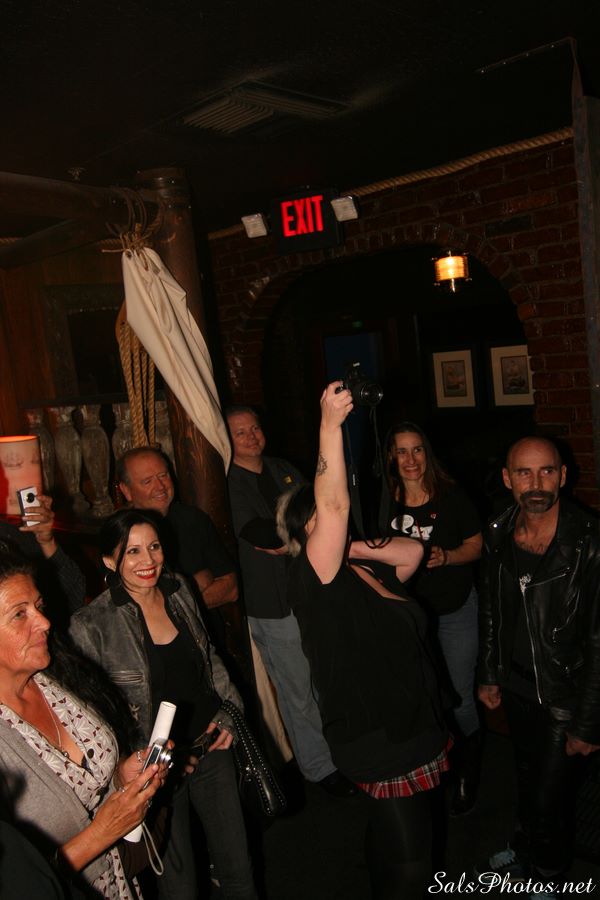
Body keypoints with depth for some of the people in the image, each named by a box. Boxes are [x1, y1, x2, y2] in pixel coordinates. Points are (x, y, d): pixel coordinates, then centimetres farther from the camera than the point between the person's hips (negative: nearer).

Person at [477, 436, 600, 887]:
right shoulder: (499, 536, -6)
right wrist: (490, 675, 11)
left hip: (564, 697, -5)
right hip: (516, 688, 5)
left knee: (551, 797, 8)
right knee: (526, 778, 24)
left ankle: (550, 873, 39)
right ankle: (526, 851, 52)